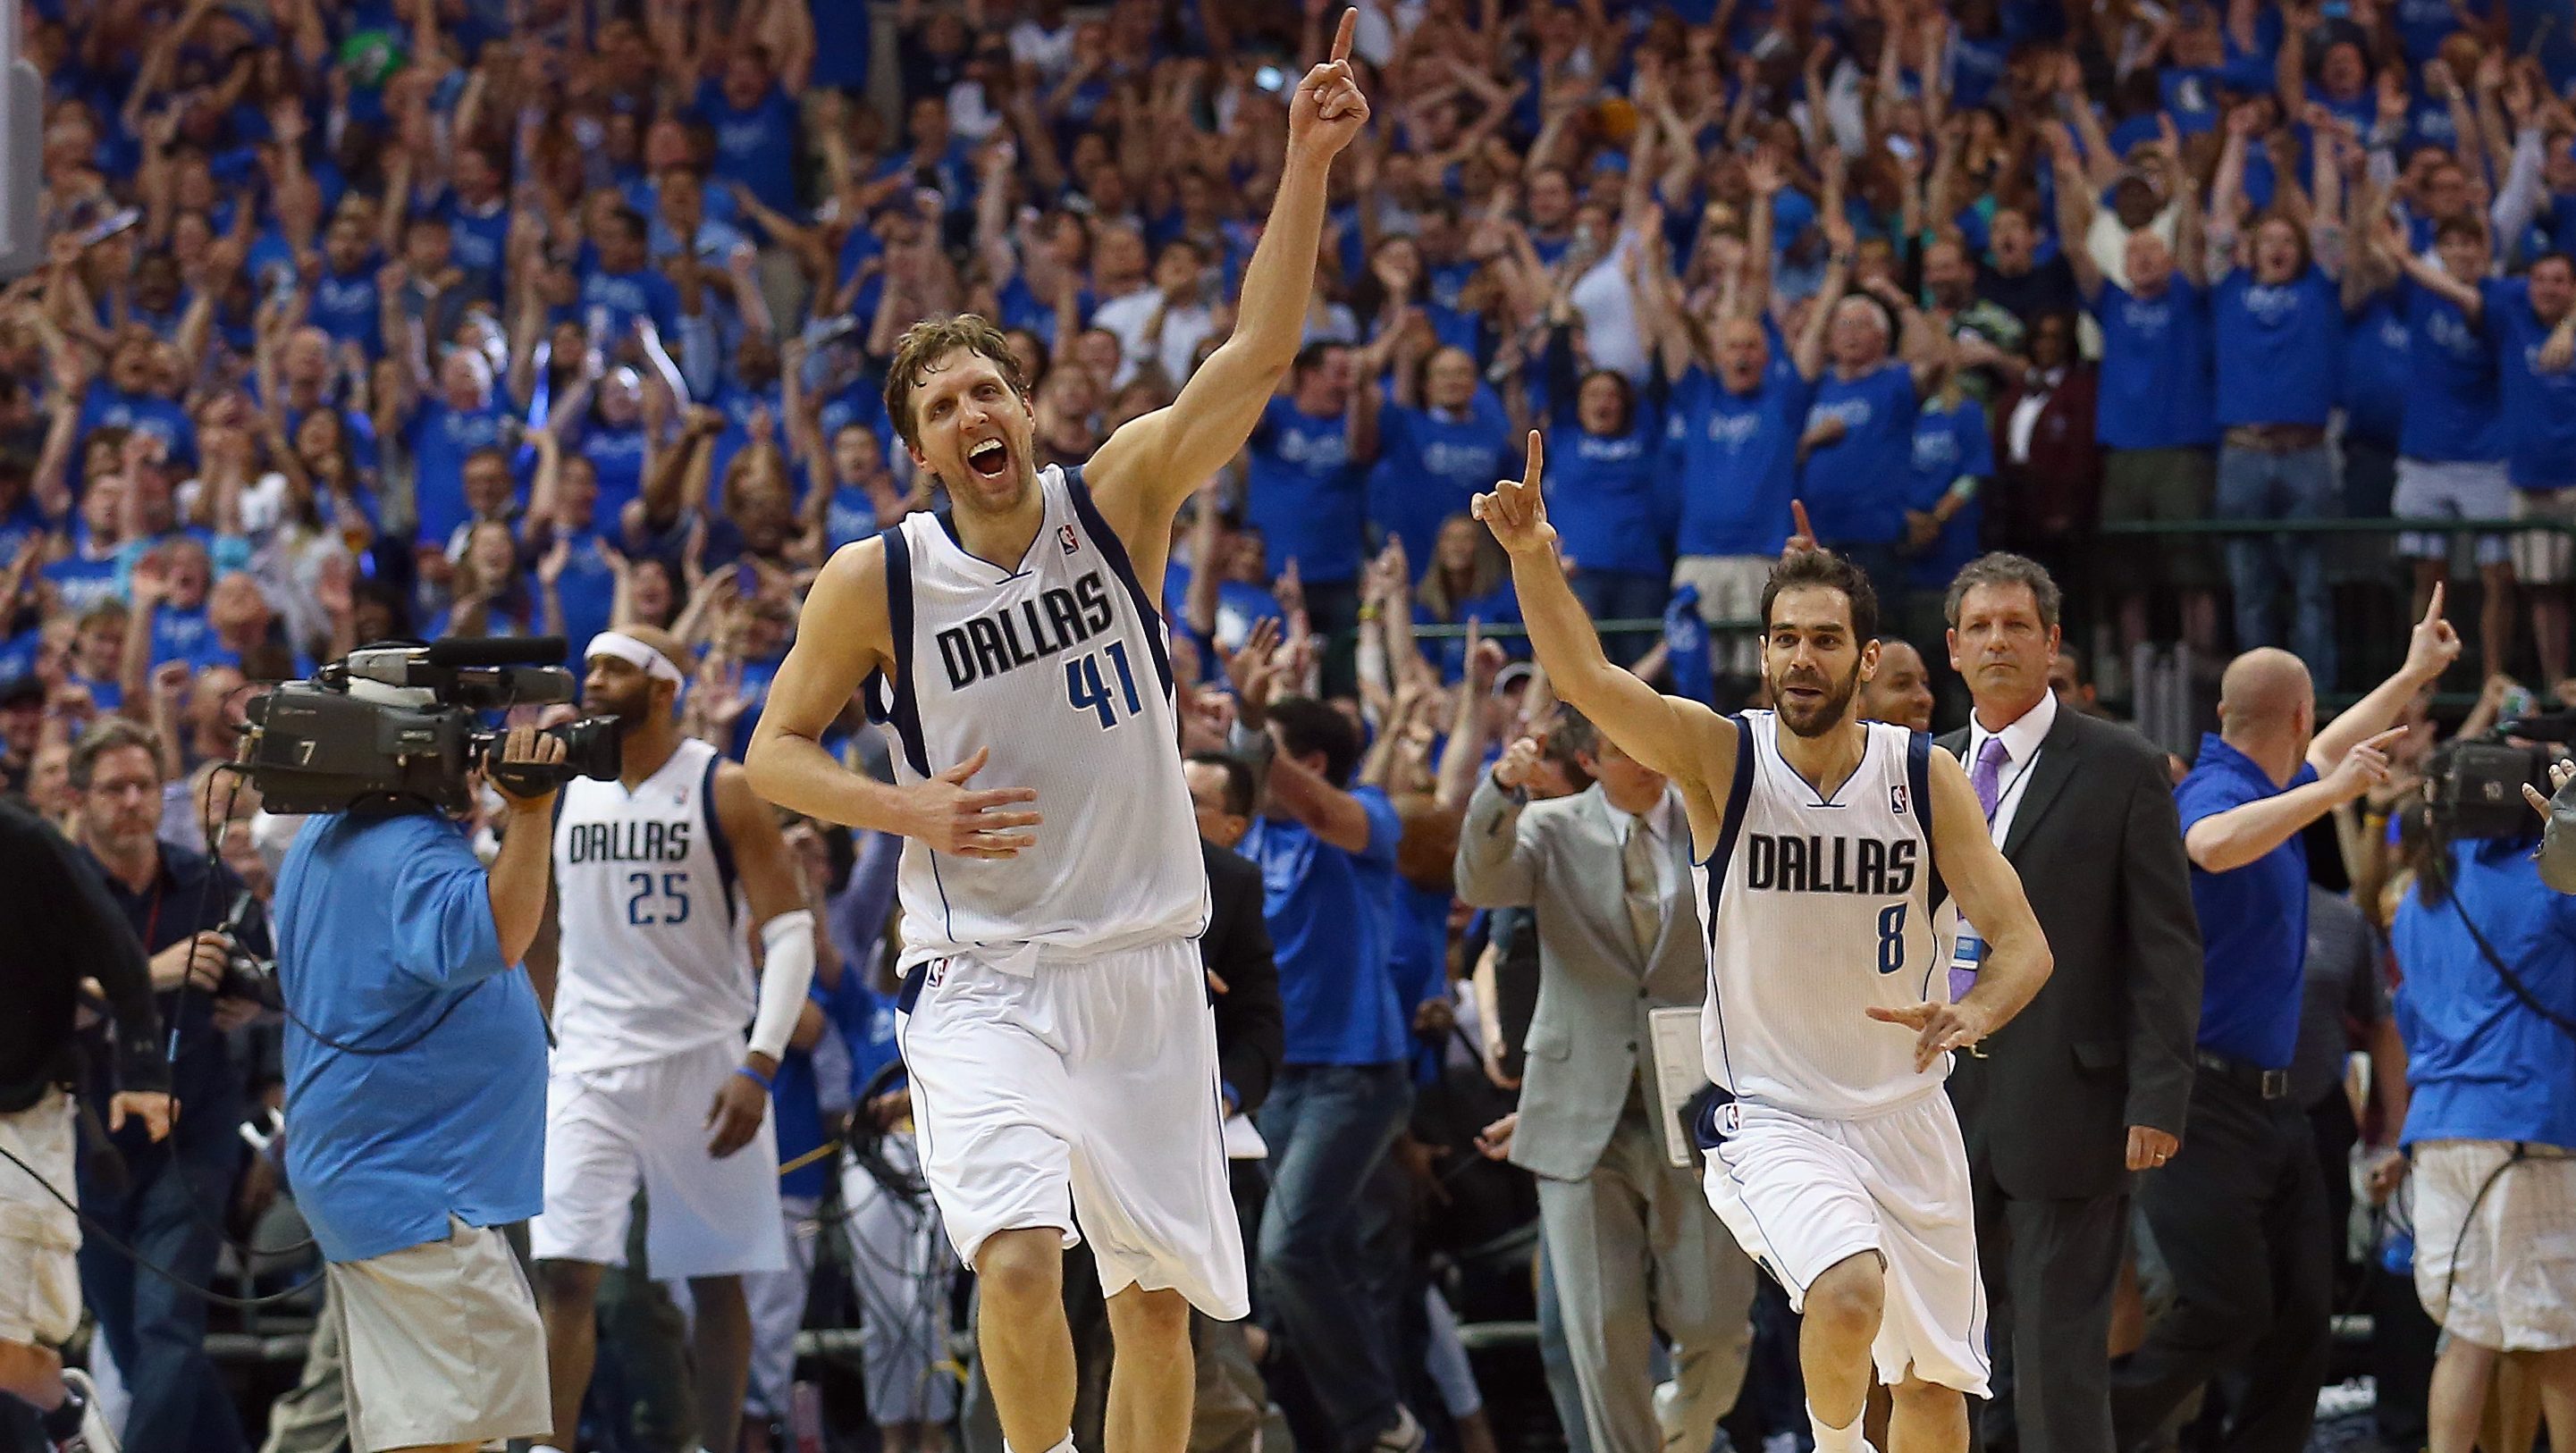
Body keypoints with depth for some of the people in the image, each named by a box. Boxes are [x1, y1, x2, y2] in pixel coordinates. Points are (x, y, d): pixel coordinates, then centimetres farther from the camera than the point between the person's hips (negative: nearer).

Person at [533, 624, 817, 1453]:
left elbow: (790, 934, -9)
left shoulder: (723, 791, -5)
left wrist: (759, 1065, -18)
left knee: (715, 1282, 5)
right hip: (592, 1068, 3)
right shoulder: (563, 792, 8)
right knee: (563, 1272, -10)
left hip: (704, 1063, -3)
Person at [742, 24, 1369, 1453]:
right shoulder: (875, 581, -4)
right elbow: (775, 750, 5)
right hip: (982, 975, -2)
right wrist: (914, 809, -13)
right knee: (1019, 1254, -24)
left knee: (1157, 1298, 8)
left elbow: (1256, 353, -12)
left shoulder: (1116, 502, -2)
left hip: (1142, 965, 2)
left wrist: (1306, 164, -24)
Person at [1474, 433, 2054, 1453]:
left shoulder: (1925, 775, -5)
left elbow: (2022, 942, -7)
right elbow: (1586, 678, -25)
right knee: (1849, 1290, -30)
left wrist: (1971, 1016, -29)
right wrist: (1532, 559, -43)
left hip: (1906, 1112, 3)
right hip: (1770, 1113, -3)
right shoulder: (1721, 757, -9)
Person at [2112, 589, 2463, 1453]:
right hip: (2205, 1098, -10)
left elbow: (2324, 756, 38)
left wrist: (2415, 675, 48)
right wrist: (2330, 792, -36)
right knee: (2226, 1309, -15)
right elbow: (2212, 845, -41)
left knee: (2299, 1318, 3)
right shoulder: (2215, 790, -15)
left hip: (2269, 1103, 10)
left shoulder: (2276, 790, 14)